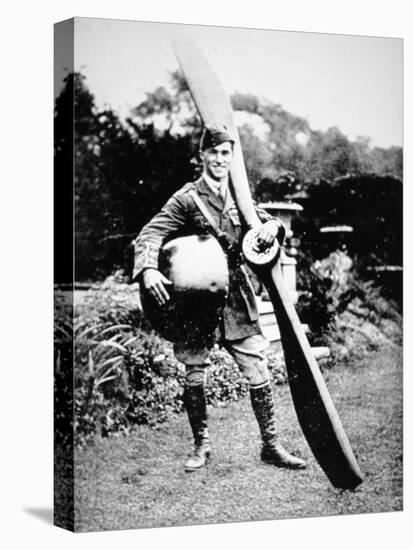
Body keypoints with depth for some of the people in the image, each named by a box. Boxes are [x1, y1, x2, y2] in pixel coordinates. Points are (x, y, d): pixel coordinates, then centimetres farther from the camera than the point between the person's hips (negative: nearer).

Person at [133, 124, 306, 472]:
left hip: (237, 299, 3)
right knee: (194, 378, 4)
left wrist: (272, 226, -9)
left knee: (259, 375, 1)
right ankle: (201, 446, 21)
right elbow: (150, 234, -13)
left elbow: (267, 223, 17)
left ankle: (271, 445, 13)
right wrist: (148, 269, -33)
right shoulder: (187, 199, -5)